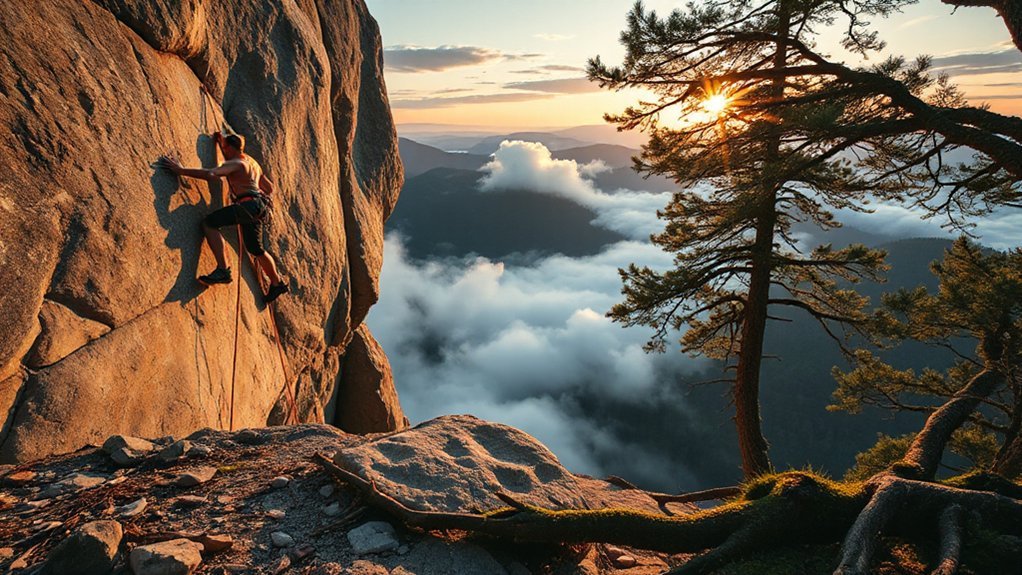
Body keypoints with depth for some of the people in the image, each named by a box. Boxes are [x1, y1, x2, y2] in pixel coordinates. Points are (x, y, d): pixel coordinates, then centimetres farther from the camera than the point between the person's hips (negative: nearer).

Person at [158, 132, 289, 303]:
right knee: (255, 249, 20)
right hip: (257, 206, 10)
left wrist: (181, 170, -21)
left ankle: (222, 270, -28)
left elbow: (210, 174, -23)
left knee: (209, 222, -19)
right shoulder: (253, 163, 23)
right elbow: (269, 188, 30)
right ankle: (277, 284, 32)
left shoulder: (234, 163, -5)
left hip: (248, 204, -10)